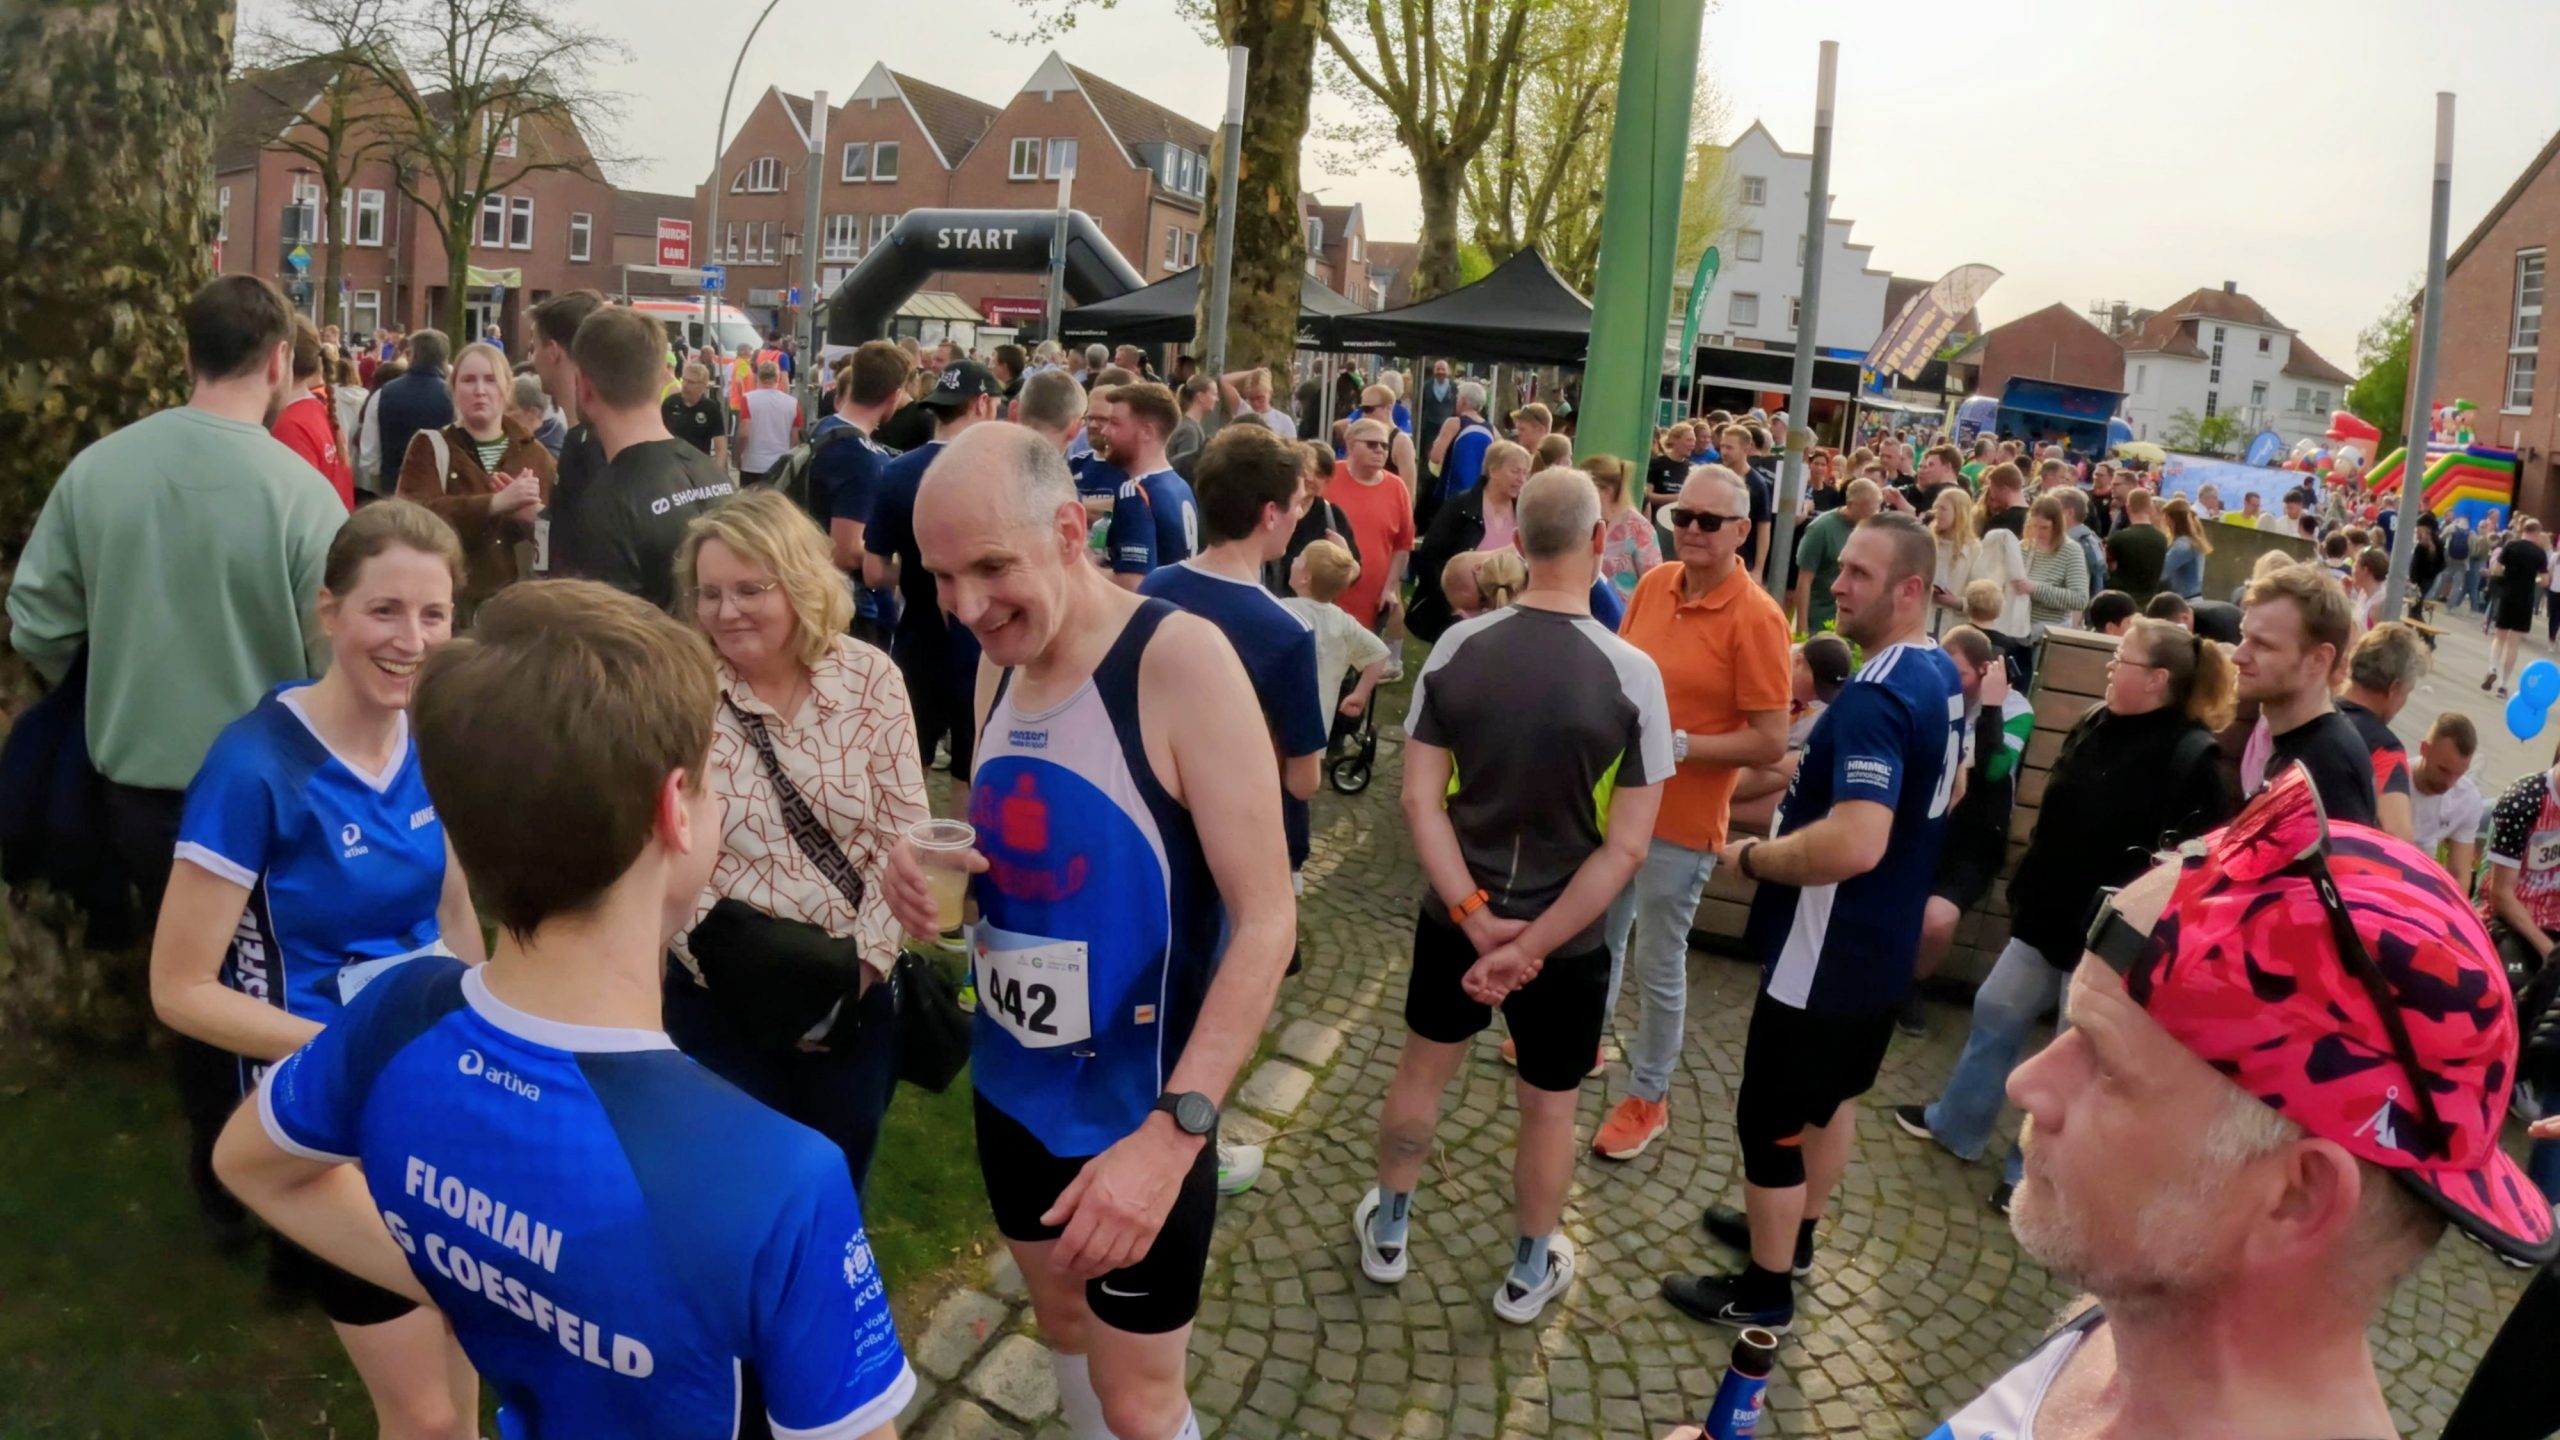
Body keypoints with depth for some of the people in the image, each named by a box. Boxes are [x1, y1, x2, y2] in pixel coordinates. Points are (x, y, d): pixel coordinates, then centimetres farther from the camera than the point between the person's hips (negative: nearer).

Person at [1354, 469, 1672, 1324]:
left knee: (1421, 1068, 25)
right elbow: (1625, 846, -19)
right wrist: (1531, 944, -17)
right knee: (1549, 1107, 19)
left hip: (1455, 917, 2)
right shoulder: (1632, 675, -18)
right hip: (1568, 937, -2)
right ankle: (1530, 1271, 39)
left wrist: (1476, 916, -14)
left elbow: (1420, 799, -12)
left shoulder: (1456, 649, -11)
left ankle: (1387, 1232, 43)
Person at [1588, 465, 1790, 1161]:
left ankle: (1647, 1096, 27)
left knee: (1657, 963, 8)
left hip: (1680, 818, -6)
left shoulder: (1757, 618, -19)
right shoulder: (1652, 584, -1)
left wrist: (1673, 745, -23)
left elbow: (1770, 742, -19)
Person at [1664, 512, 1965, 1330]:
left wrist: (1749, 856, -22)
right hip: (1882, 945, 10)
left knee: (1770, 1119, 6)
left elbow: (1853, 845, -38)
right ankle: (1795, 1234, 44)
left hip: (1825, 955, -10)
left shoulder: (1876, 697, -29)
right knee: (1831, 1096, 25)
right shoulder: (1943, 677, 4)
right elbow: (1945, 793, 20)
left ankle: (1763, 1292, 22)